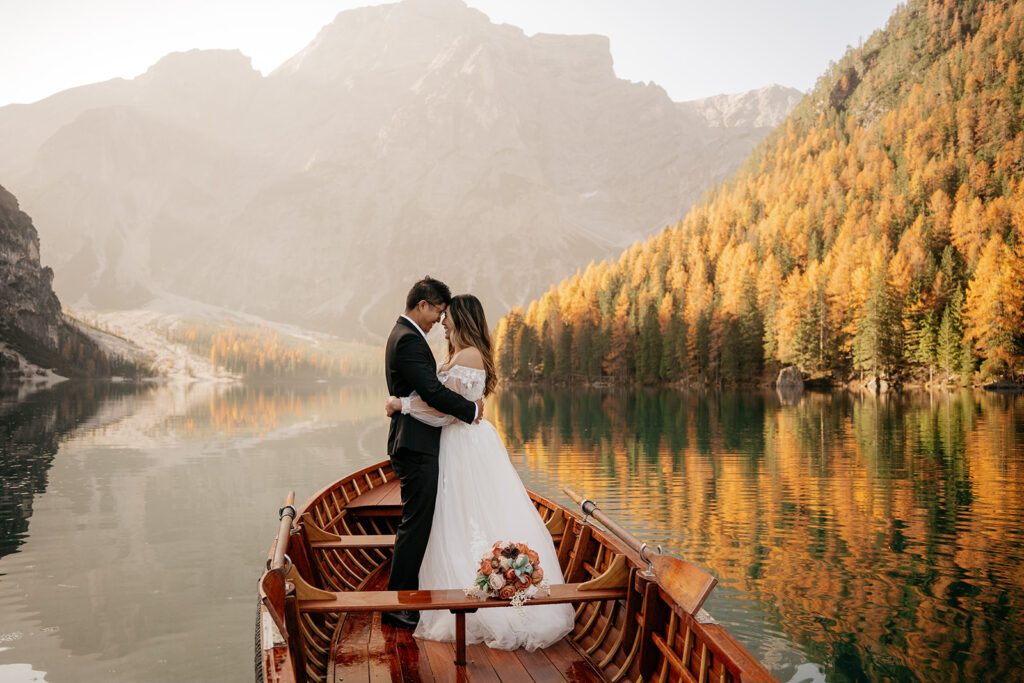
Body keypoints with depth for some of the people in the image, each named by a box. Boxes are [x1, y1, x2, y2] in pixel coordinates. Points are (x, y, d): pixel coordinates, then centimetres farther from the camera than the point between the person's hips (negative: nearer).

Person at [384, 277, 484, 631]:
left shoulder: (403, 335, 17)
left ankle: (407, 595, 27)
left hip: (413, 445, 11)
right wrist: (472, 409, -12)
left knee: (415, 525, 17)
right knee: (415, 525, -5)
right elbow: (433, 391, -24)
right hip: (417, 446, -11)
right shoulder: (409, 340, -17)